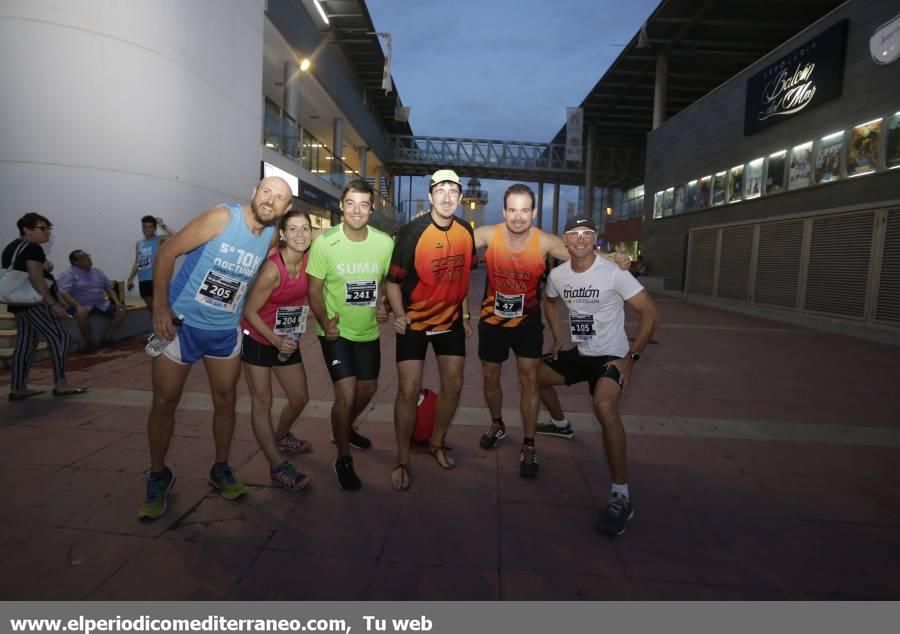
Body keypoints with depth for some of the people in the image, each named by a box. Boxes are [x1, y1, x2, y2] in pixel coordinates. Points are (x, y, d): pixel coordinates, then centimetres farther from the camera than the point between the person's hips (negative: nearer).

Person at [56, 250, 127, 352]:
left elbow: (109, 288, 15)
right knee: (81, 314, -39)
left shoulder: (98, 271, 12)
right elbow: (64, 293, -17)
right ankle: (90, 342, -19)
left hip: (102, 304, 6)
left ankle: (106, 337, -8)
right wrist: (78, 306, -31)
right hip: (82, 306, -5)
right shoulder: (68, 274, -6)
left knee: (122, 311, -14)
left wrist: (117, 301, -1)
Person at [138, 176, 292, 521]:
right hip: (181, 322, -4)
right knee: (164, 402, 5)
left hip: (226, 330, 4)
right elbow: (168, 251, -16)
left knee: (225, 400, 10)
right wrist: (160, 305, -19)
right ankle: (158, 475, 24)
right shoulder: (222, 217, -18)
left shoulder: (272, 237, -2)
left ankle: (221, 468, 28)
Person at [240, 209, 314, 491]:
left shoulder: (309, 260, -12)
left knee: (300, 398, 14)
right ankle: (278, 468, 6)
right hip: (257, 339, -6)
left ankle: (280, 437, 42)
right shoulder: (272, 269, -27)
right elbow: (250, 311, -20)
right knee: (262, 403, -1)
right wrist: (276, 340, -24)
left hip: (288, 341, 6)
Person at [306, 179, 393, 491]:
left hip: (368, 331, 4)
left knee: (368, 389, 18)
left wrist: (381, 304, -11)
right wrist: (324, 321, -22)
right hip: (336, 331, -4)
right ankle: (343, 460, 13)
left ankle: (345, 429, 50)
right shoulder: (324, 242, -17)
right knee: (346, 394, -11)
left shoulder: (385, 242, -10)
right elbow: (314, 290, -9)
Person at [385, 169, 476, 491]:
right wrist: (399, 314, -22)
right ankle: (402, 460, 13)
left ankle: (437, 443, 33)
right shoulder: (412, 232, -18)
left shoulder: (466, 231, -2)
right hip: (414, 321, -5)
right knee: (408, 390, -6)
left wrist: (465, 315, 13)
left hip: (451, 320, 5)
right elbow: (393, 280, -12)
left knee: (453, 385, 10)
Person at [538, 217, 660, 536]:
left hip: (611, 355, -7)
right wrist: (558, 339, 11)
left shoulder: (614, 274, -19)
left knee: (604, 407, -32)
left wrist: (631, 357, -21)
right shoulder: (557, 275, -3)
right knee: (536, 375, 17)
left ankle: (621, 496, -22)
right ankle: (560, 423, 44)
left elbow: (651, 313, -17)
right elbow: (549, 302, 20)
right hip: (579, 353, 7)